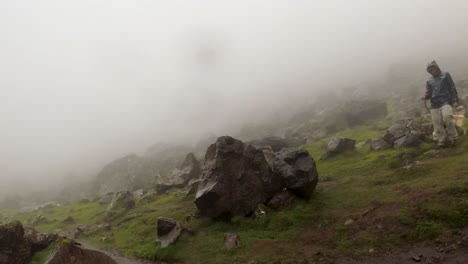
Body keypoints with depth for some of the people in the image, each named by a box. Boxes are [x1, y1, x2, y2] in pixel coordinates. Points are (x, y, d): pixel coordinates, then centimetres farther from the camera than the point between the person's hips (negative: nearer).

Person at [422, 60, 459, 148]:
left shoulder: (445, 75, 10)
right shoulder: (429, 81, 17)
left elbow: (452, 88, 6)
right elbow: (429, 93, 13)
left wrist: (455, 100, -4)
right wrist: (425, 97, -12)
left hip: (445, 101, -3)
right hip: (434, 105, 3)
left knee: (447, 118, -22)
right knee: (437, 123, -3)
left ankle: (453, 138, -5)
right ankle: (441, 141, 4)